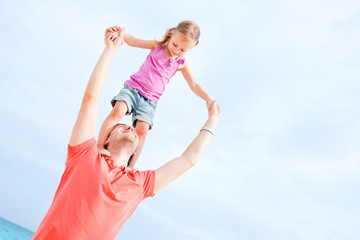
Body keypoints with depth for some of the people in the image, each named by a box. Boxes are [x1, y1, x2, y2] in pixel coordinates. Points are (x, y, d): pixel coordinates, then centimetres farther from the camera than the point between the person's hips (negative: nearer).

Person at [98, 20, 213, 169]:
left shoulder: (181, 64, 10)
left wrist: (208, 99, 1)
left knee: (142, 130, -20)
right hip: (132, 88, 0)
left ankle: (129, 167, -12)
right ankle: (99, 147, -22)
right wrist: (120, 33, -20)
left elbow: (193, 85, 15)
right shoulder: (157, 46, 7)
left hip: (149, 101, 1)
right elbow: (133, 41, 2)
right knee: (118, 111, -29)